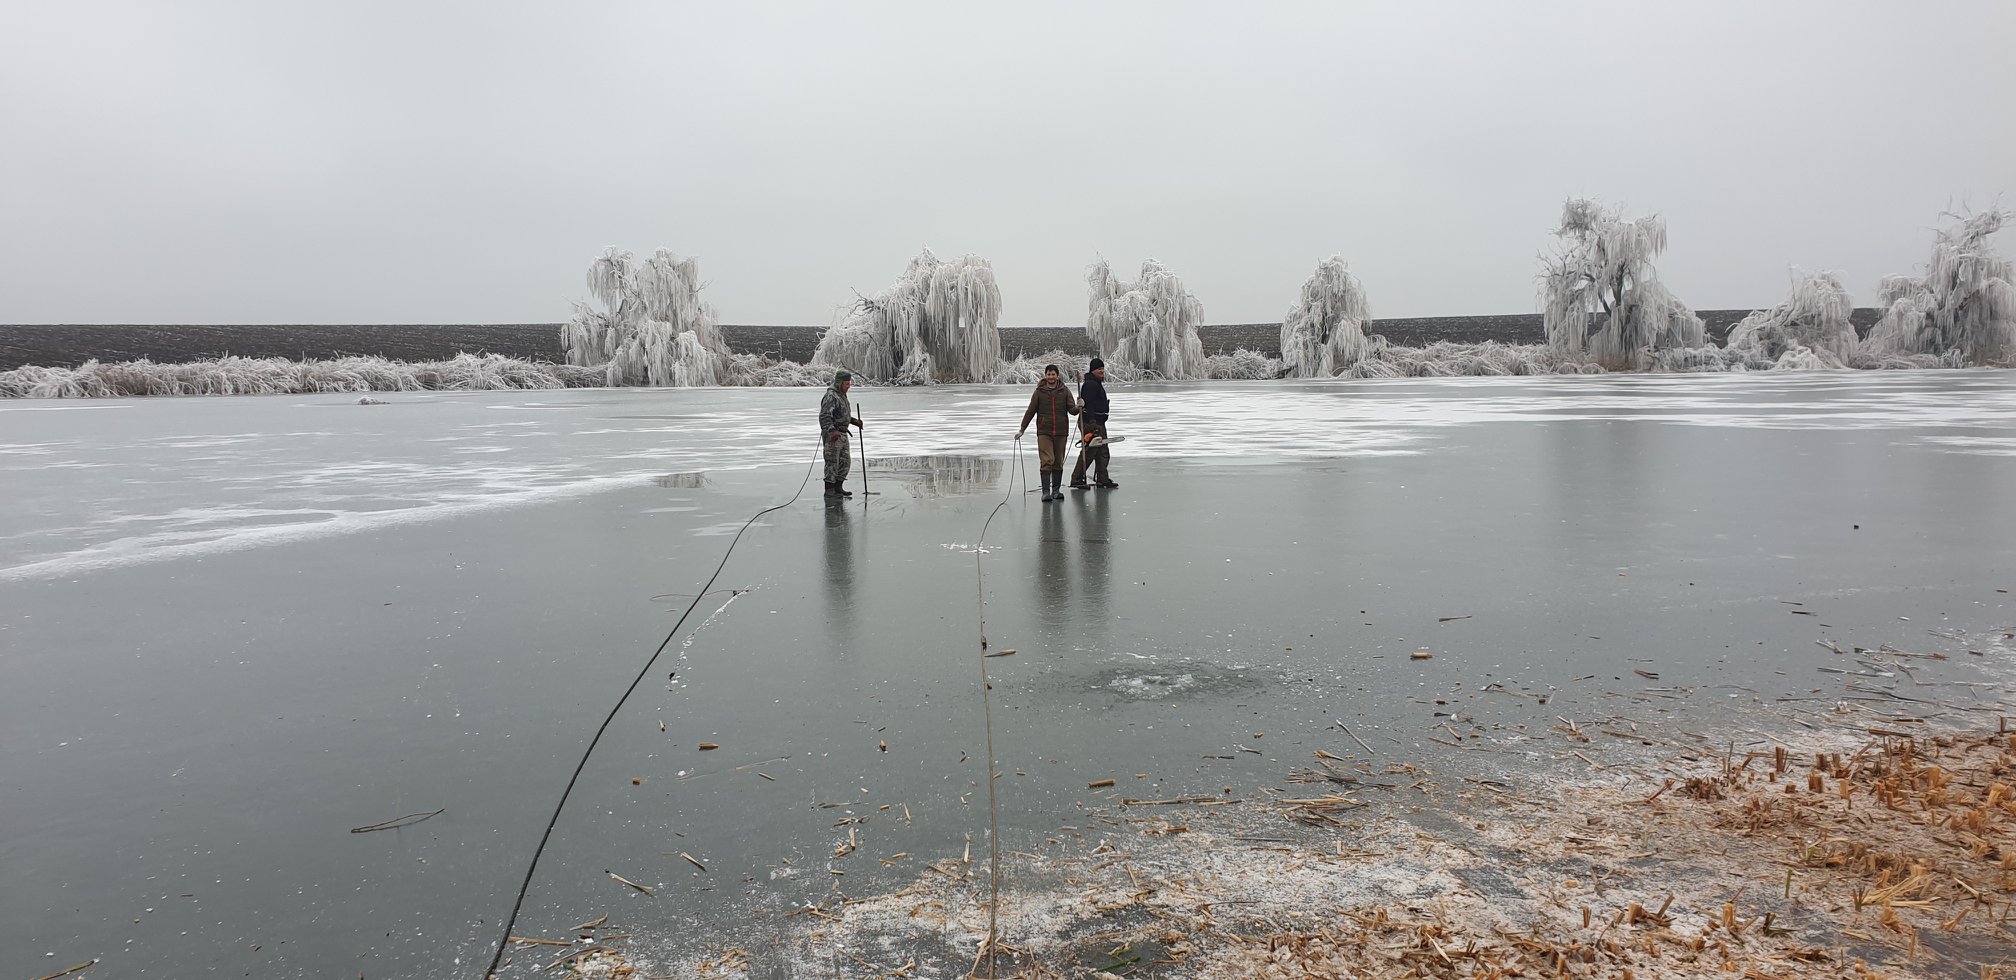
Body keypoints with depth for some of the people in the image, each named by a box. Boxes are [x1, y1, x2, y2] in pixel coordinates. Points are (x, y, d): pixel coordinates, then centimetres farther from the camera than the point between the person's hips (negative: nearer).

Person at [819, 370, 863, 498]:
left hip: (842, 434, 10)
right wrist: (831, 431, -36)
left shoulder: (842, 395, 15)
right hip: (832, 435, -10)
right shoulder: (831, 396, -17)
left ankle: (838, 487, 17)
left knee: (845, 461, 10)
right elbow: (824, 416, -26)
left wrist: (854, 421, 22)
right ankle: (829, 489, 1)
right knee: (832, 462, -5)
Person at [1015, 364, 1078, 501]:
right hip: (1044, 432, -2)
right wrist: (1022, 429, 9)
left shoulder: (1065, 391, 5)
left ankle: (1056, 490, 17)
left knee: (1058, 462, 7)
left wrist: (1078, 408, -21)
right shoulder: (1039, 392, 3)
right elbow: (1030, 412, 8)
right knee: (1046, 461, -11)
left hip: (1061, 432, 2)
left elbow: (1072, 410, 2)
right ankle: (1046, 491, -12)